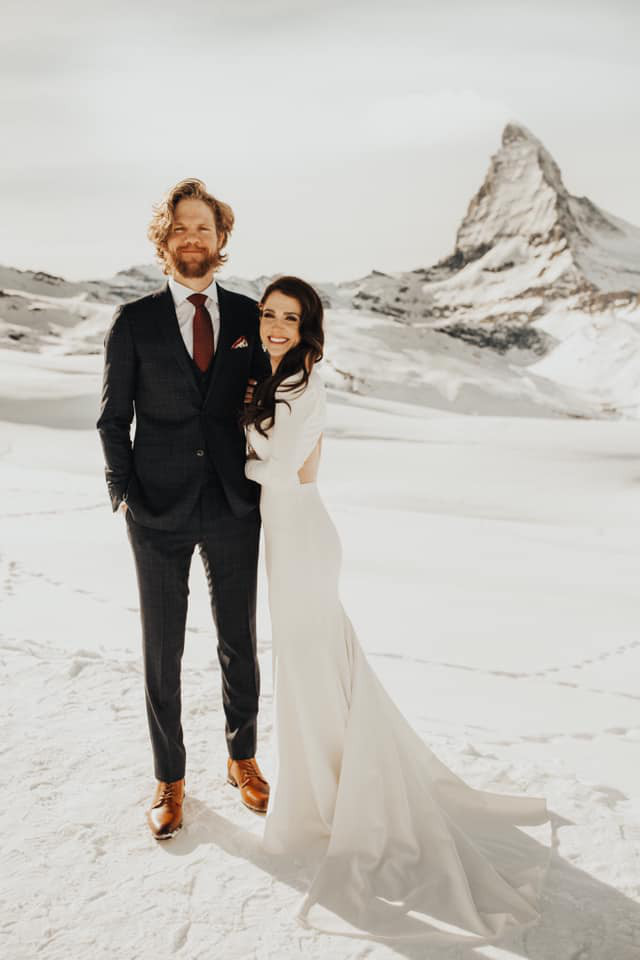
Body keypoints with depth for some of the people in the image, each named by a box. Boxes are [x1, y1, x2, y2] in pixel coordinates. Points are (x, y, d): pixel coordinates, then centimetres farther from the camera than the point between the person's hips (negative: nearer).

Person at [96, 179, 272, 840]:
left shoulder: (249, 317, 5)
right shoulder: (133, 323, 0)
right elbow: (113, 418, 2)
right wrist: (124, 494, -5)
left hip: (234, 508, 2)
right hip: (160, 512, -1)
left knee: (239, 644, 13)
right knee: (161, 650, 8)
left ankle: (242, 758, 36)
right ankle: (169, 778, 28)